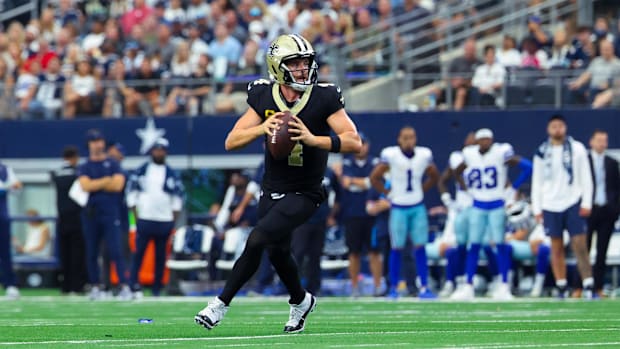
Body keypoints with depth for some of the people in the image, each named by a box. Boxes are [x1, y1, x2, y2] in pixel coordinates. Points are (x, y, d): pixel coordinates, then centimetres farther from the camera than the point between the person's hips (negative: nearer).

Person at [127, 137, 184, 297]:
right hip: (144, 219, -2)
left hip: (164, 221, 2)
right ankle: (134, 285, -12)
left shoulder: (172, 174, 9)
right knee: (138, 253, -10)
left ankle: (157, 289, 8)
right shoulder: (141, 171, 5)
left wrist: (174, 220, 4)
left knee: (161, 256, 4)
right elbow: (131, 191, 4)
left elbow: (178, 197, 12)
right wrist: (135, 215, -4)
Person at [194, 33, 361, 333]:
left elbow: (354, 142, -17)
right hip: (272, 191, 5)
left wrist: (313, 139, -30)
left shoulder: (324, 99, -13)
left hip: (304, 194, -5)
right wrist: (261, 128, -24)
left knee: (257, 239, -20)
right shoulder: (263, 98, -3)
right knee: (277, 250, 14)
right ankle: (301, 301, 42)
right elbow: (231, 142, -5)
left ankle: (222, 303, -8)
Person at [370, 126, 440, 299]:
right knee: (397, 248, 1)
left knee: (420, 247, 0)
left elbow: (434, 177, 15)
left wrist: (421, 191, 7)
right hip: (399, 208, -3)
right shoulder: (391, 155, -13)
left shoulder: (424, 155, -3)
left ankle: (424, 287, 1)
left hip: (418, 207, 3)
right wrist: (388, 193, -3)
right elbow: (374, 178, -4)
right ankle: (393, 288, 10)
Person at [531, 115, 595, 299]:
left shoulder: (577, 149, 1)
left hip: (573, 203, -2)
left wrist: (586, 203, -4)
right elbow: (537, 182, 9)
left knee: (580, 246, -8)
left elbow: (586, 178, 3)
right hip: (550, 206, 2)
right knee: (556, 248, 4)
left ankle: (588, 286, -9)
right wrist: (536, 208, 4)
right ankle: (561, 287, 10)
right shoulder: (542, 152, 6)